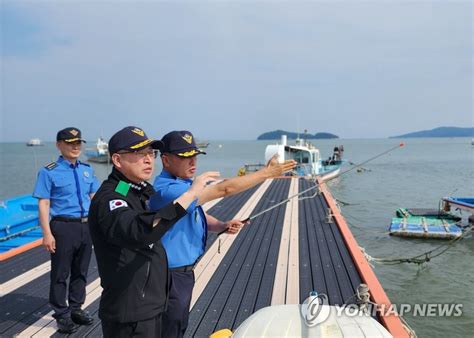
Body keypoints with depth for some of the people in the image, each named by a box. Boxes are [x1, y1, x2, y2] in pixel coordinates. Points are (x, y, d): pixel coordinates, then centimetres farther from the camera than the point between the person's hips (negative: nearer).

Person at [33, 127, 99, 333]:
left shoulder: (87, 169, 8)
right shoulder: (49, 172, -9)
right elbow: (43, 204, -12)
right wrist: (47, 233, -17)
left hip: (86, 226, 5)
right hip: (63, 227, -5)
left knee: (81, 271, 16)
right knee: (60, 273, 6)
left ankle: (76, 309, 33)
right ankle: (62, 315, 21)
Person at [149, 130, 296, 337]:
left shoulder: (182, 184, 6)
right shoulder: (168, 190, -28)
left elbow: (198, 216, 14)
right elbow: (223, 189, -29)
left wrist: (222, 226, -7)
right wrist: (266, 173, -23)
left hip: (183, 270, 10)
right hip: (171, 275, -9)